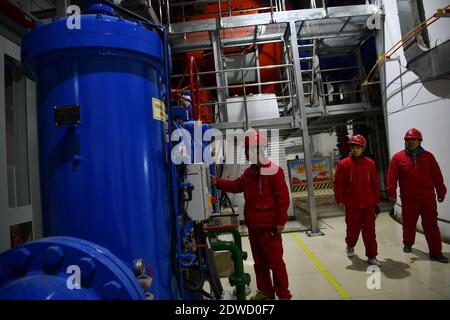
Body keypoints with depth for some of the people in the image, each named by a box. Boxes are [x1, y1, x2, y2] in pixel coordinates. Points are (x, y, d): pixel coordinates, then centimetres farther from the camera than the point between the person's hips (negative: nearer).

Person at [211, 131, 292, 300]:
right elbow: (236, 185, 10)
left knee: (275, 262, 4)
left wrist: (280, 221, -15)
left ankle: (284, 294, 20)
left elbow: (283, 198, -15)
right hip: (253, 226, 8)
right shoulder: (249, 172, 10)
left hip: (269, 226, -8)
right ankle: (265, 291, 35)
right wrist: (217, 182, -1)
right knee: (259, 261, 19)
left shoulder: (274, 171, -14)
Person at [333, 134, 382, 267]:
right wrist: (340, 200, -7)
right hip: (352, 205, -1)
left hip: (368, 204, 2)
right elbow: (338, 183, -4)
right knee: (353, 229, 10)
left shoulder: (370, 163, 2)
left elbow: (375, 184, 7)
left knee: (370, 231, 6)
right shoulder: (344, 164, -5)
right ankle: (350, 246, 39)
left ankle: (372, 256, 18)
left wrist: (376, 200, 7)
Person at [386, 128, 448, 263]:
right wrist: (392, 193, -13)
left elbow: (437, 176, 6)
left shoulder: (428, 156, 4)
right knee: (408, 223, 12)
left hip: (428, 198, 1)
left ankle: (435, 252, 13)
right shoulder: (398, 157, -2)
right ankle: (408, 243, 33)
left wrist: (441, 192, 6)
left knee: (431, 225, 5)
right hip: (408, 199, -1)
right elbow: (391, 177, -7)